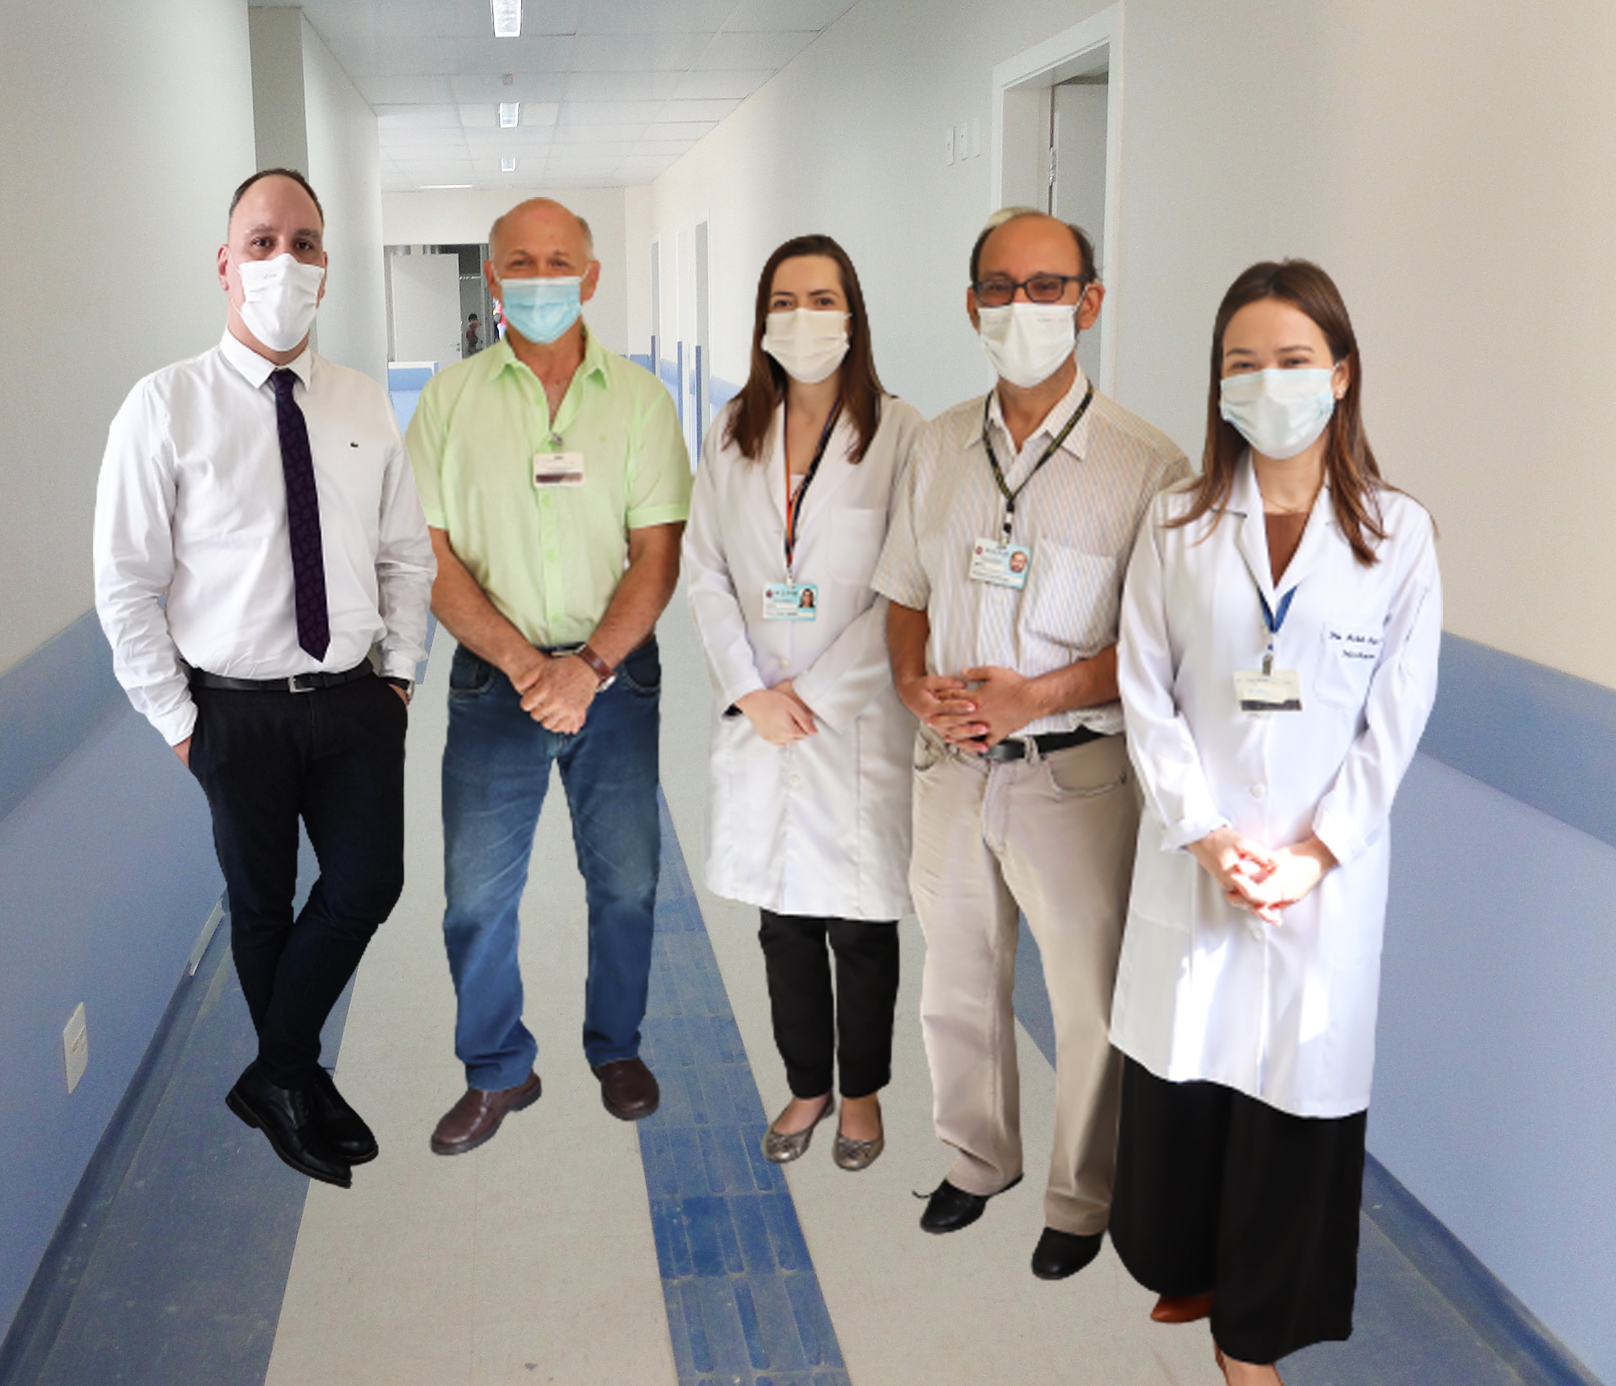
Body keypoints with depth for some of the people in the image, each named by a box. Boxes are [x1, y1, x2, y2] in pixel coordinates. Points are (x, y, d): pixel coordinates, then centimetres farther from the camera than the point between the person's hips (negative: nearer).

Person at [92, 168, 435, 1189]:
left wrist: (401, 671, 2)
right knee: (262, 906, 12)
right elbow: (126, 585, -8)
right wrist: (178, 719, -7)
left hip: (356, 701, 3)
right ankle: (294, 1083, 35)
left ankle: (278, 1074, 25)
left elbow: (406, 553, 9)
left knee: (369, 884, 3)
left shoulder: (365, 406, 2)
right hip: (237, 711, -3)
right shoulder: (166, 406, -9)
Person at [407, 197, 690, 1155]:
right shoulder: (451, 399, 0)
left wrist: (590, 665, -16)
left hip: (617, 676, 0)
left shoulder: (640, 399, 0)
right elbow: (431, 555, -3)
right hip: (494, 679, 0)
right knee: (477, 894, 5)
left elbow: (659, 554, -4)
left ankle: (617, 1047, 34)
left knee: (626, 880, 10)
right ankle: (498, 1072, 26)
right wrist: (521, 662, -14)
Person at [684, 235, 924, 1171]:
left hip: (861, 719, -3)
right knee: (783, 919, 13)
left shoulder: (899, 433, -7)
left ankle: (862, 1092, 29)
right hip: (761, 722, 4)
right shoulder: (734, 432, 6)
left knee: (862, 922, 7)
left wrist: (814, 691, -12)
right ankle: (807, 1085, 32)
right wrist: (750, 691, -6)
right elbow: (706, 568, 5)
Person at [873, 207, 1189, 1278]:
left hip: (1074, 776, -4)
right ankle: (980, 1157, 44)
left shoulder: (1145, 464, -11)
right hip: (952, 767, 5)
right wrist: (915, 682, -6)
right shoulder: (939, 446, 6)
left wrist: (1039, 694, -21)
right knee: (958, 987, 20)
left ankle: (1084, 1199, 32)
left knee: (1093, 1004, 9)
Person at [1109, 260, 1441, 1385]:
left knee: (1295, 1094, 6)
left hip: (1327, 868, -1)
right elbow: (1147, 697, -1)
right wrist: (1207, 835, -11)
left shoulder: (1399, 532, -1)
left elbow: (1396, 720, -2)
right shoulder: (1178, 527, 1)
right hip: (1193, 857, 1)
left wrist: (1314, 851, -11)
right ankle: (1183, 1269, 36)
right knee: (1177, 1075, 10)